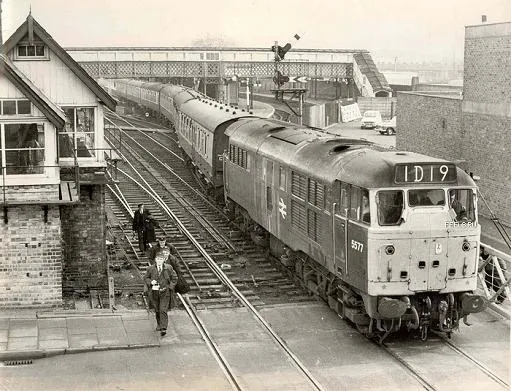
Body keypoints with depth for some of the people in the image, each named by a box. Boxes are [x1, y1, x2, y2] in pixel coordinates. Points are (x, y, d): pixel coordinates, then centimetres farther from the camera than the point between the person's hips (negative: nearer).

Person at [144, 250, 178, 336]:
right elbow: (146, 278, 10)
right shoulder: (151, 268, -1)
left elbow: (174, 278, 8)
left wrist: (170, 287, -3)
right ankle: (159, 324, 37)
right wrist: (150, 282, -11)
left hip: (164, 292, -2)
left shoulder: (168, 268, -2)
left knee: (163, 310, -11)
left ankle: (163, 328, -14)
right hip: (154, 292, 2)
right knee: (157, 310, 15)